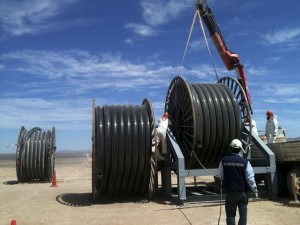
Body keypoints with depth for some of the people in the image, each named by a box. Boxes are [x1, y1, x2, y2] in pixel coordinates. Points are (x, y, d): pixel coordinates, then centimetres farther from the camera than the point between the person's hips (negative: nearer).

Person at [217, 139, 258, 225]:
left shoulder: (224, 161, -7)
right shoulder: (245, 162, -10)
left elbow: (220, 176, 2)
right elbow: (250, 178, -9)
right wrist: (255, 190, 4)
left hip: (230, 192, 0)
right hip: (243, 192, 0)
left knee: (230, 214, 10)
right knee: (243, 213, 12)